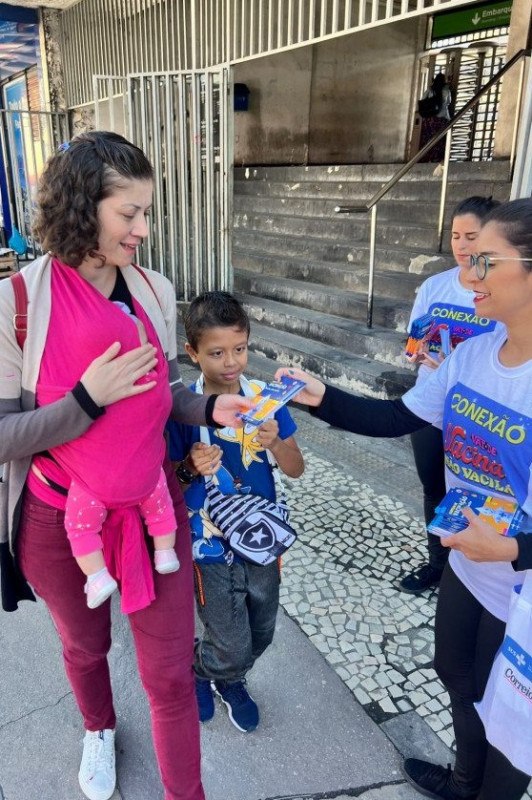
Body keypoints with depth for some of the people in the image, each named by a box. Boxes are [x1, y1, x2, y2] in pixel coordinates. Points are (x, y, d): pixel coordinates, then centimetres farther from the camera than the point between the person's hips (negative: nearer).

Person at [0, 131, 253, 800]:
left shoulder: (155, 292, -4)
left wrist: (210, 410, -11)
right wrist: (88, 398, -27)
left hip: (152, 505, 2)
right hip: (60, 519, -1)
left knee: (171, 671, 10)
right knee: (85, 646, 27)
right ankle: (99, 730, 61)